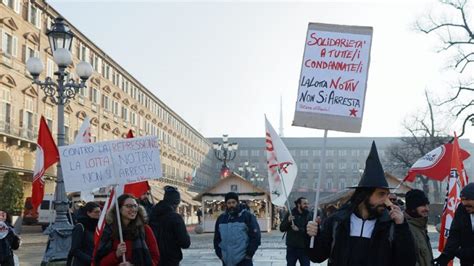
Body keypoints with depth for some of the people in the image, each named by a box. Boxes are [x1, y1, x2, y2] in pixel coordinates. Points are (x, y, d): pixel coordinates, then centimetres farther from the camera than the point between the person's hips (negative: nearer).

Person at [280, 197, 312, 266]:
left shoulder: (309, 216, -2)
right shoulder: (290, 214, 3)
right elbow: (282, 228, 0)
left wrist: (299, 229, -25)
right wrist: (288, 221, -17)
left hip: (304, 248, -1)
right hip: (291, 247, 1)